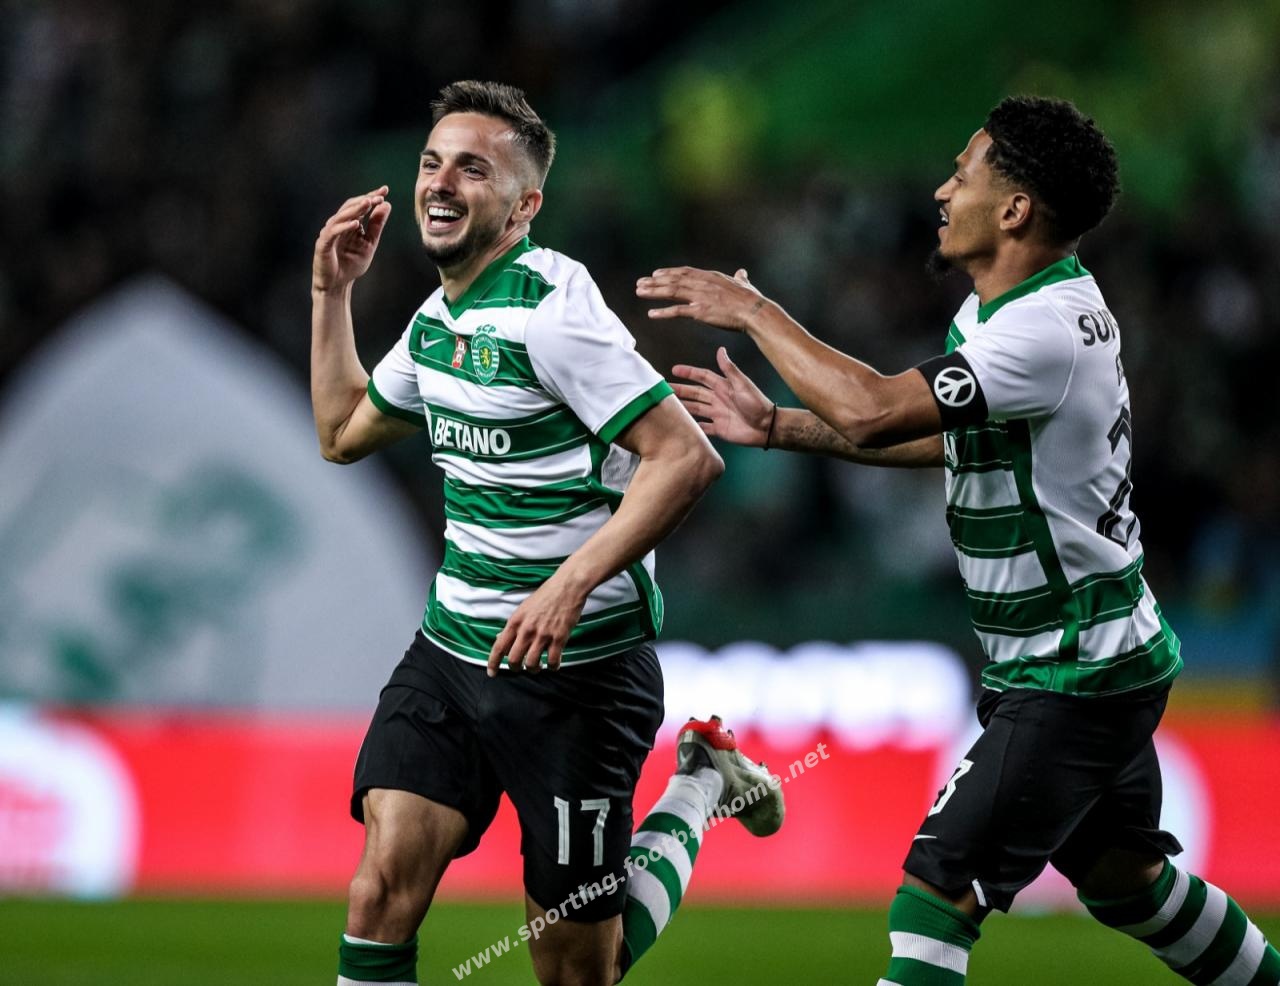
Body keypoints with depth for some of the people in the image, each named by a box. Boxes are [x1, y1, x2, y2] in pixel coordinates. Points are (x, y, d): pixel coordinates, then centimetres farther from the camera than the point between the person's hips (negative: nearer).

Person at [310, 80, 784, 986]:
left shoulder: (550, 309, -18)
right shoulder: (440, 317, 9)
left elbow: (686, 458, -23)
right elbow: (344, 432, 27)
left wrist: (572, 584, -30)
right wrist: (333, 290, 18)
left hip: (577, 667, -7)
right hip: (452, 647, 7)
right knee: (386, 880, -12)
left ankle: (700, 788, 25)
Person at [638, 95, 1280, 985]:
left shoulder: (1047, 330, -26)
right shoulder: (1013, 308, 6)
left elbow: (874, 413, -33)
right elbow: (944, 437, 19)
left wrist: (752, 311, -22)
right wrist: (776, 428, 14)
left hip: (1071, 680, -10)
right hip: (1109, 659, 10)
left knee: (938, 893, -13)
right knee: (1126, 879, 24)